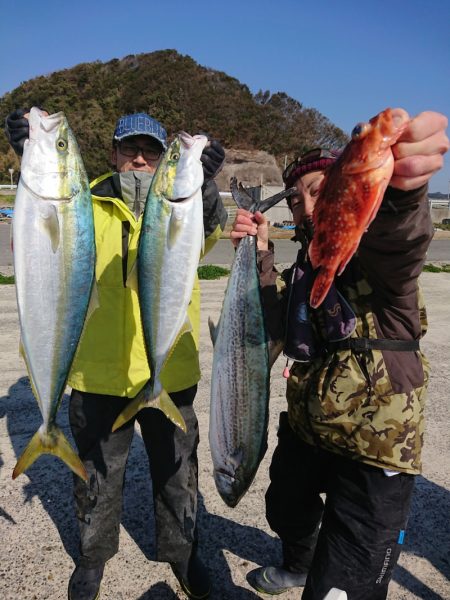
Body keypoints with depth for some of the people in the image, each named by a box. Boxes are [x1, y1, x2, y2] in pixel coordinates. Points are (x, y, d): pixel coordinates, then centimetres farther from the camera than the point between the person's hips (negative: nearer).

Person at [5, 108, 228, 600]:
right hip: (97, 371, 0)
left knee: (176, 471, 18)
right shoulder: (88, 204, 0)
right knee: (97, 473, 20)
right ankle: (93, 553, 47)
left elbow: (207, 230, -19)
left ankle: (181, 550, 45)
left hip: (170, 373, 1)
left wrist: (204, 186, -39)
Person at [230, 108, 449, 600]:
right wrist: (260, 256, -16)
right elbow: (280, 328, -5)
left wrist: (400, 189, -62)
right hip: (306, 430, 8)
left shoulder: (378, 247, -14)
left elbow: (402, 234, -39)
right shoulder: (306, 265, 8)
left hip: (377, 447, -7)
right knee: (286, 511, 31)